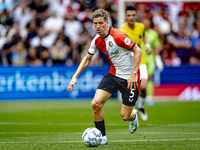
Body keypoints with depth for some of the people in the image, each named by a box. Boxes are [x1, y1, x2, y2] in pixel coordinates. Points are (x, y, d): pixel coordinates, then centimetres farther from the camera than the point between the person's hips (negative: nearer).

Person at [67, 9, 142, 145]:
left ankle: (133, 115, 37)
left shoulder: (118, 36, -22)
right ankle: (102, 138, 3)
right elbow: (87, 59, 16)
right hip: (113, 74, 6)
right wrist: (75, 76, 7)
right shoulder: (97, 41, 0)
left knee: (125, 116, -3)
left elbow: (138, 51, -19)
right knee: (96, 104, -12)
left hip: (129, 78, -6)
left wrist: (133, 74, -22)